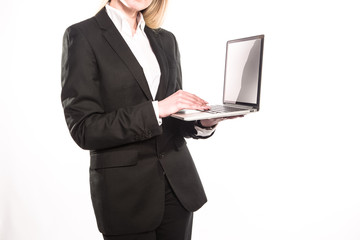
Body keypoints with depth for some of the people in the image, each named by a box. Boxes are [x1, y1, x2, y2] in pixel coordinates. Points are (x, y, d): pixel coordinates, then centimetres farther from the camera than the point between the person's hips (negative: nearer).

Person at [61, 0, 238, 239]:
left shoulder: (166, 39, 9)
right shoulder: (83, 36, -8)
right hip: (125, 190, -5)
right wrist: (157, 109, -22)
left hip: (177, 181, 5)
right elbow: (84, 129, -15)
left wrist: (202, 123, -8)